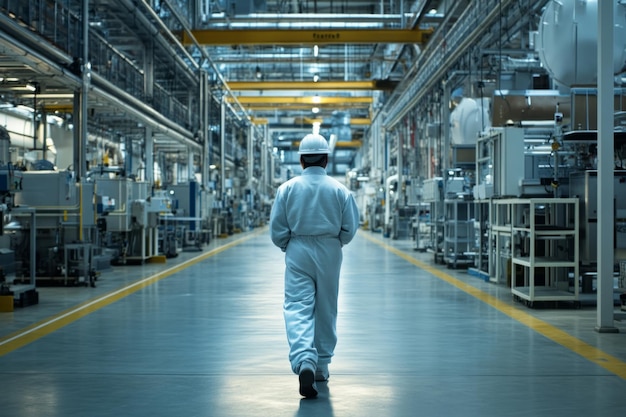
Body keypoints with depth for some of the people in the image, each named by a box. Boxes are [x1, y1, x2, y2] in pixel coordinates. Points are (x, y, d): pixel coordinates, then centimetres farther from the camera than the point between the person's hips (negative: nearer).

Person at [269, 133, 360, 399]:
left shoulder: (287, 189, -5)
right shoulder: (340, 190, -4)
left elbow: (277, 230, -3)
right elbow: (350, 228, -2)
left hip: (298, 253, -1)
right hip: (329, 255, 1)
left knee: (298, 308, -5)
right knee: (326, 310, 13)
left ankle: (304, 361, -28)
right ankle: (321, 366, 23)